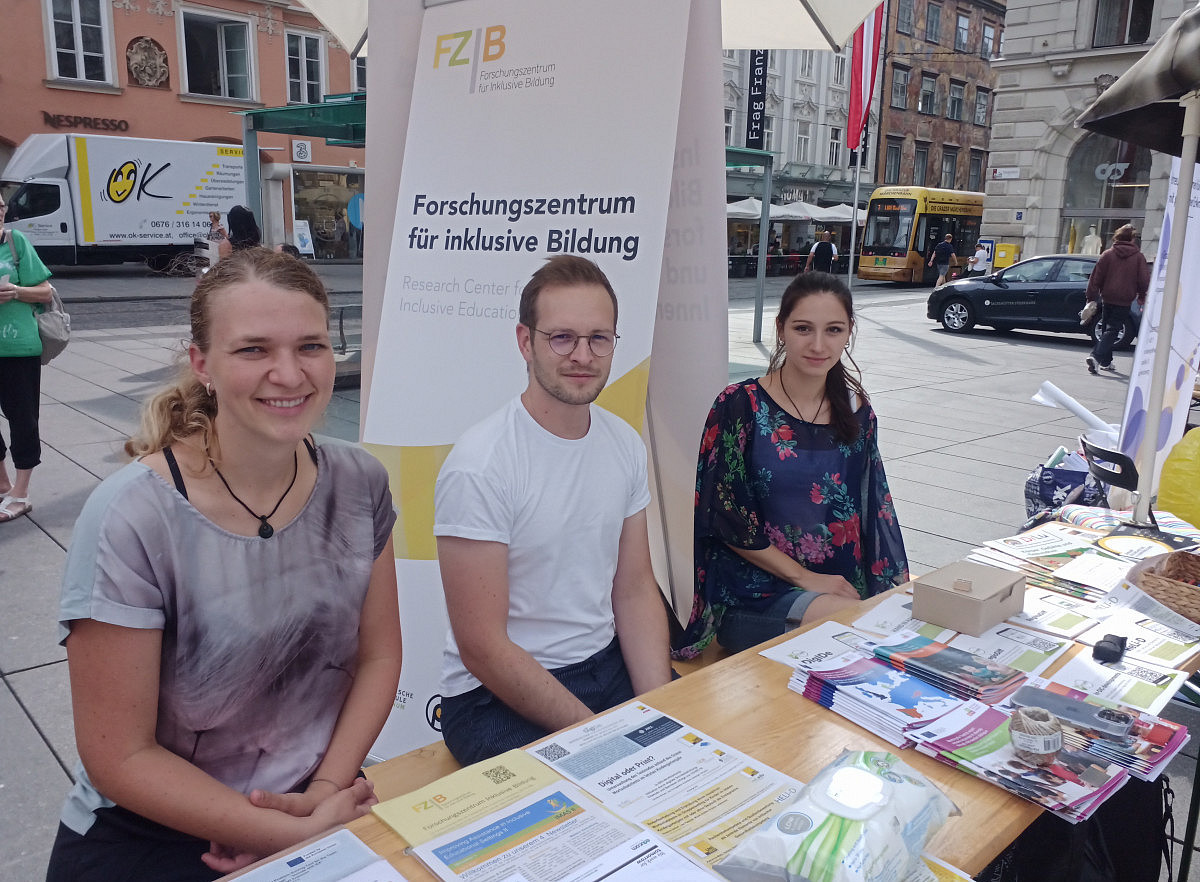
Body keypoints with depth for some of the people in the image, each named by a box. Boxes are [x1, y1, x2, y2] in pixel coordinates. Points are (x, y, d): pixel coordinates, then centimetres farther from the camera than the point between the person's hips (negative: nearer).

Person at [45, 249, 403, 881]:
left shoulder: (358, 485, -6)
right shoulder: (131, 519, -18)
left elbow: (379, 655, 2)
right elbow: (121, 757, -13)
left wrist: (328, 788, -10)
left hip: (322, 801, 3)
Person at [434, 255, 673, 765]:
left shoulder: (626, 445, 2)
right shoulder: (479, 466, -19)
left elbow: (635, 591, 6)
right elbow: (482, 649, -17)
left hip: (607, 665, 7)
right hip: (496, 695, -6)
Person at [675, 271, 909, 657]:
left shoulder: (858, 413, 8)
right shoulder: (740, 406, -8)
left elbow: (873, 512, 12)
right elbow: (726, 519, -9)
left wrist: (890, 591, -2)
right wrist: (805, 577, -11)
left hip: (842, 588, 5)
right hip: (751, 593, -5)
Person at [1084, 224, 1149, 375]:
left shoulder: (1108, 255, 1)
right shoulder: (1138, 257, -2)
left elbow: (1096, 278, 0)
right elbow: (1144, 280, -1)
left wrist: (1091, 297, 6)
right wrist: (1142, 297, 14)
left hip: (1107, 298, 3)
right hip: (1124, 301, -2)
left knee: (1106, 329, 15)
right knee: (1112, 330, -5)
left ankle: (1106, 361, 19)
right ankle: (1097, 357, -25)